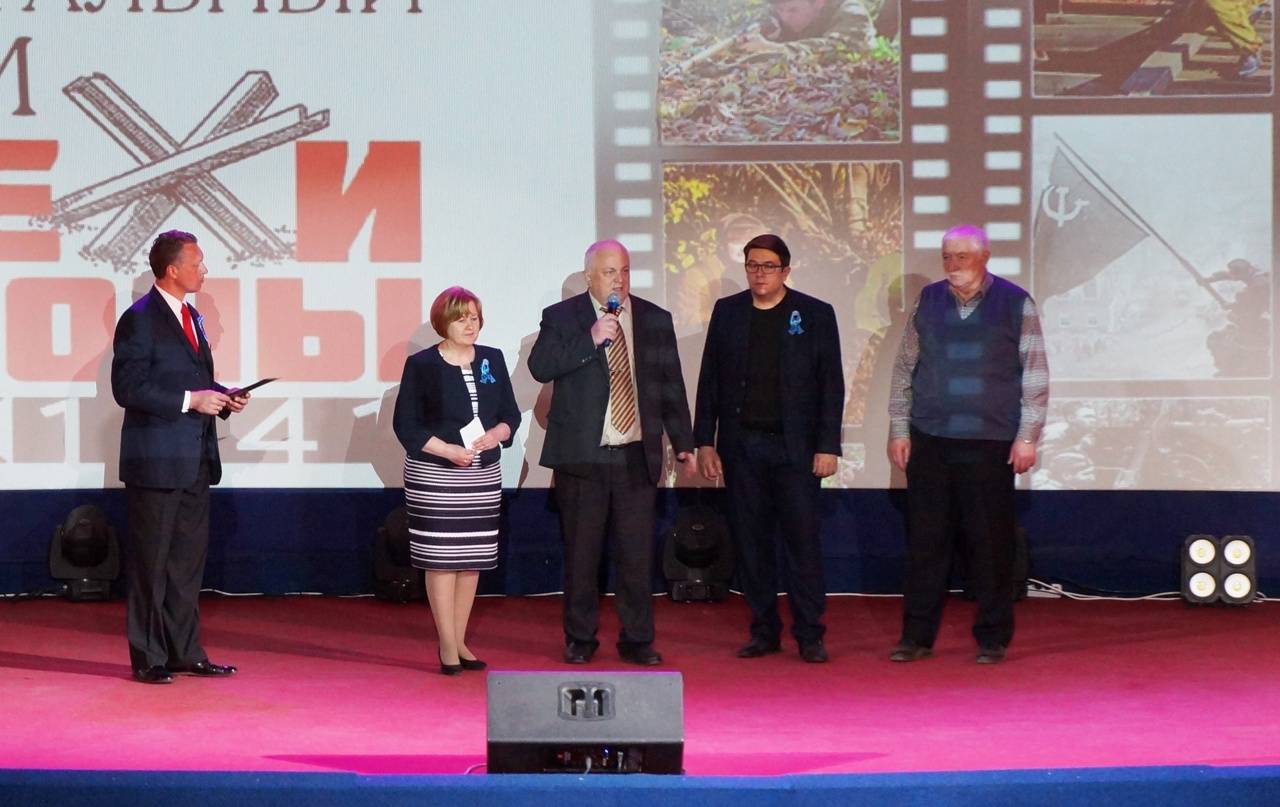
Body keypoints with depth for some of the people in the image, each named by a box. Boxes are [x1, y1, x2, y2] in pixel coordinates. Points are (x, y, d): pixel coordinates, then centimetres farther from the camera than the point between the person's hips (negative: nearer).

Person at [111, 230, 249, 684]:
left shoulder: (192, 317, 15)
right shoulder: (139, 319, -12)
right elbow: (127, 388, -18)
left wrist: (224, 396, 4)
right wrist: (190, 400, -20)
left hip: (195, 461, 8)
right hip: (156, 462, -8)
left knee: (189, 559, 12)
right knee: (150, 561, 0)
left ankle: (186, 652, 19)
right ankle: (148, 659, 7)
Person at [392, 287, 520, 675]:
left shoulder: (493, 360, 8)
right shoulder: (421, 365, -4)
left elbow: (511, 412, 11)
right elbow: (405, 424, -6)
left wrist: (497, 433, -11)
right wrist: (447, 450, -16)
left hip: (484, 475, 4)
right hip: (433, 474, -4)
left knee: (473, 559, 7)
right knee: (440, 559, -5)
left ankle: (459, 642, 16)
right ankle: (447, 646, 1)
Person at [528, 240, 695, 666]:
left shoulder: (655, 320, 10)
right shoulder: (561, 317, 2)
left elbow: (671, 385, 13)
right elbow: (540, 367, -12)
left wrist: (683, 442, 10)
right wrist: (590, 340, -19)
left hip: (637, 455, 2)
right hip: (581, 455, -2)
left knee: (637, 552, 2)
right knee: (581, 552, 5)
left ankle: (637, 640, 10)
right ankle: (580, 639, 15)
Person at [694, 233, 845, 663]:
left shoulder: (815, 314, 1)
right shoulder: (727, 311, 9)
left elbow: (831, 385, 0)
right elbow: (710, 379, 10)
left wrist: (828, 446, -6)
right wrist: (704, 441, 3)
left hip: (795, 446, -3)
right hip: (741, 446, 3)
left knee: (803, 539, -4)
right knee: (750, 540, 5)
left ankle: (809, 635, 2)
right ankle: (764, 631, 14)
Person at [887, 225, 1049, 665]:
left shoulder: (1015, 303, 1)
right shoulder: (928, 301, 8)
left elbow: (1035, 373, 1)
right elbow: (904, 368, 12)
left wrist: (1027, 436, -3)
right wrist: (899, 429, 7)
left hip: (991, 443, -2)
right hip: (930, 441, 2)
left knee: (990, 542, 2)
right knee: (925, 539, 5)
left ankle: (992, 639, 13)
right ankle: (917, 636, 14)